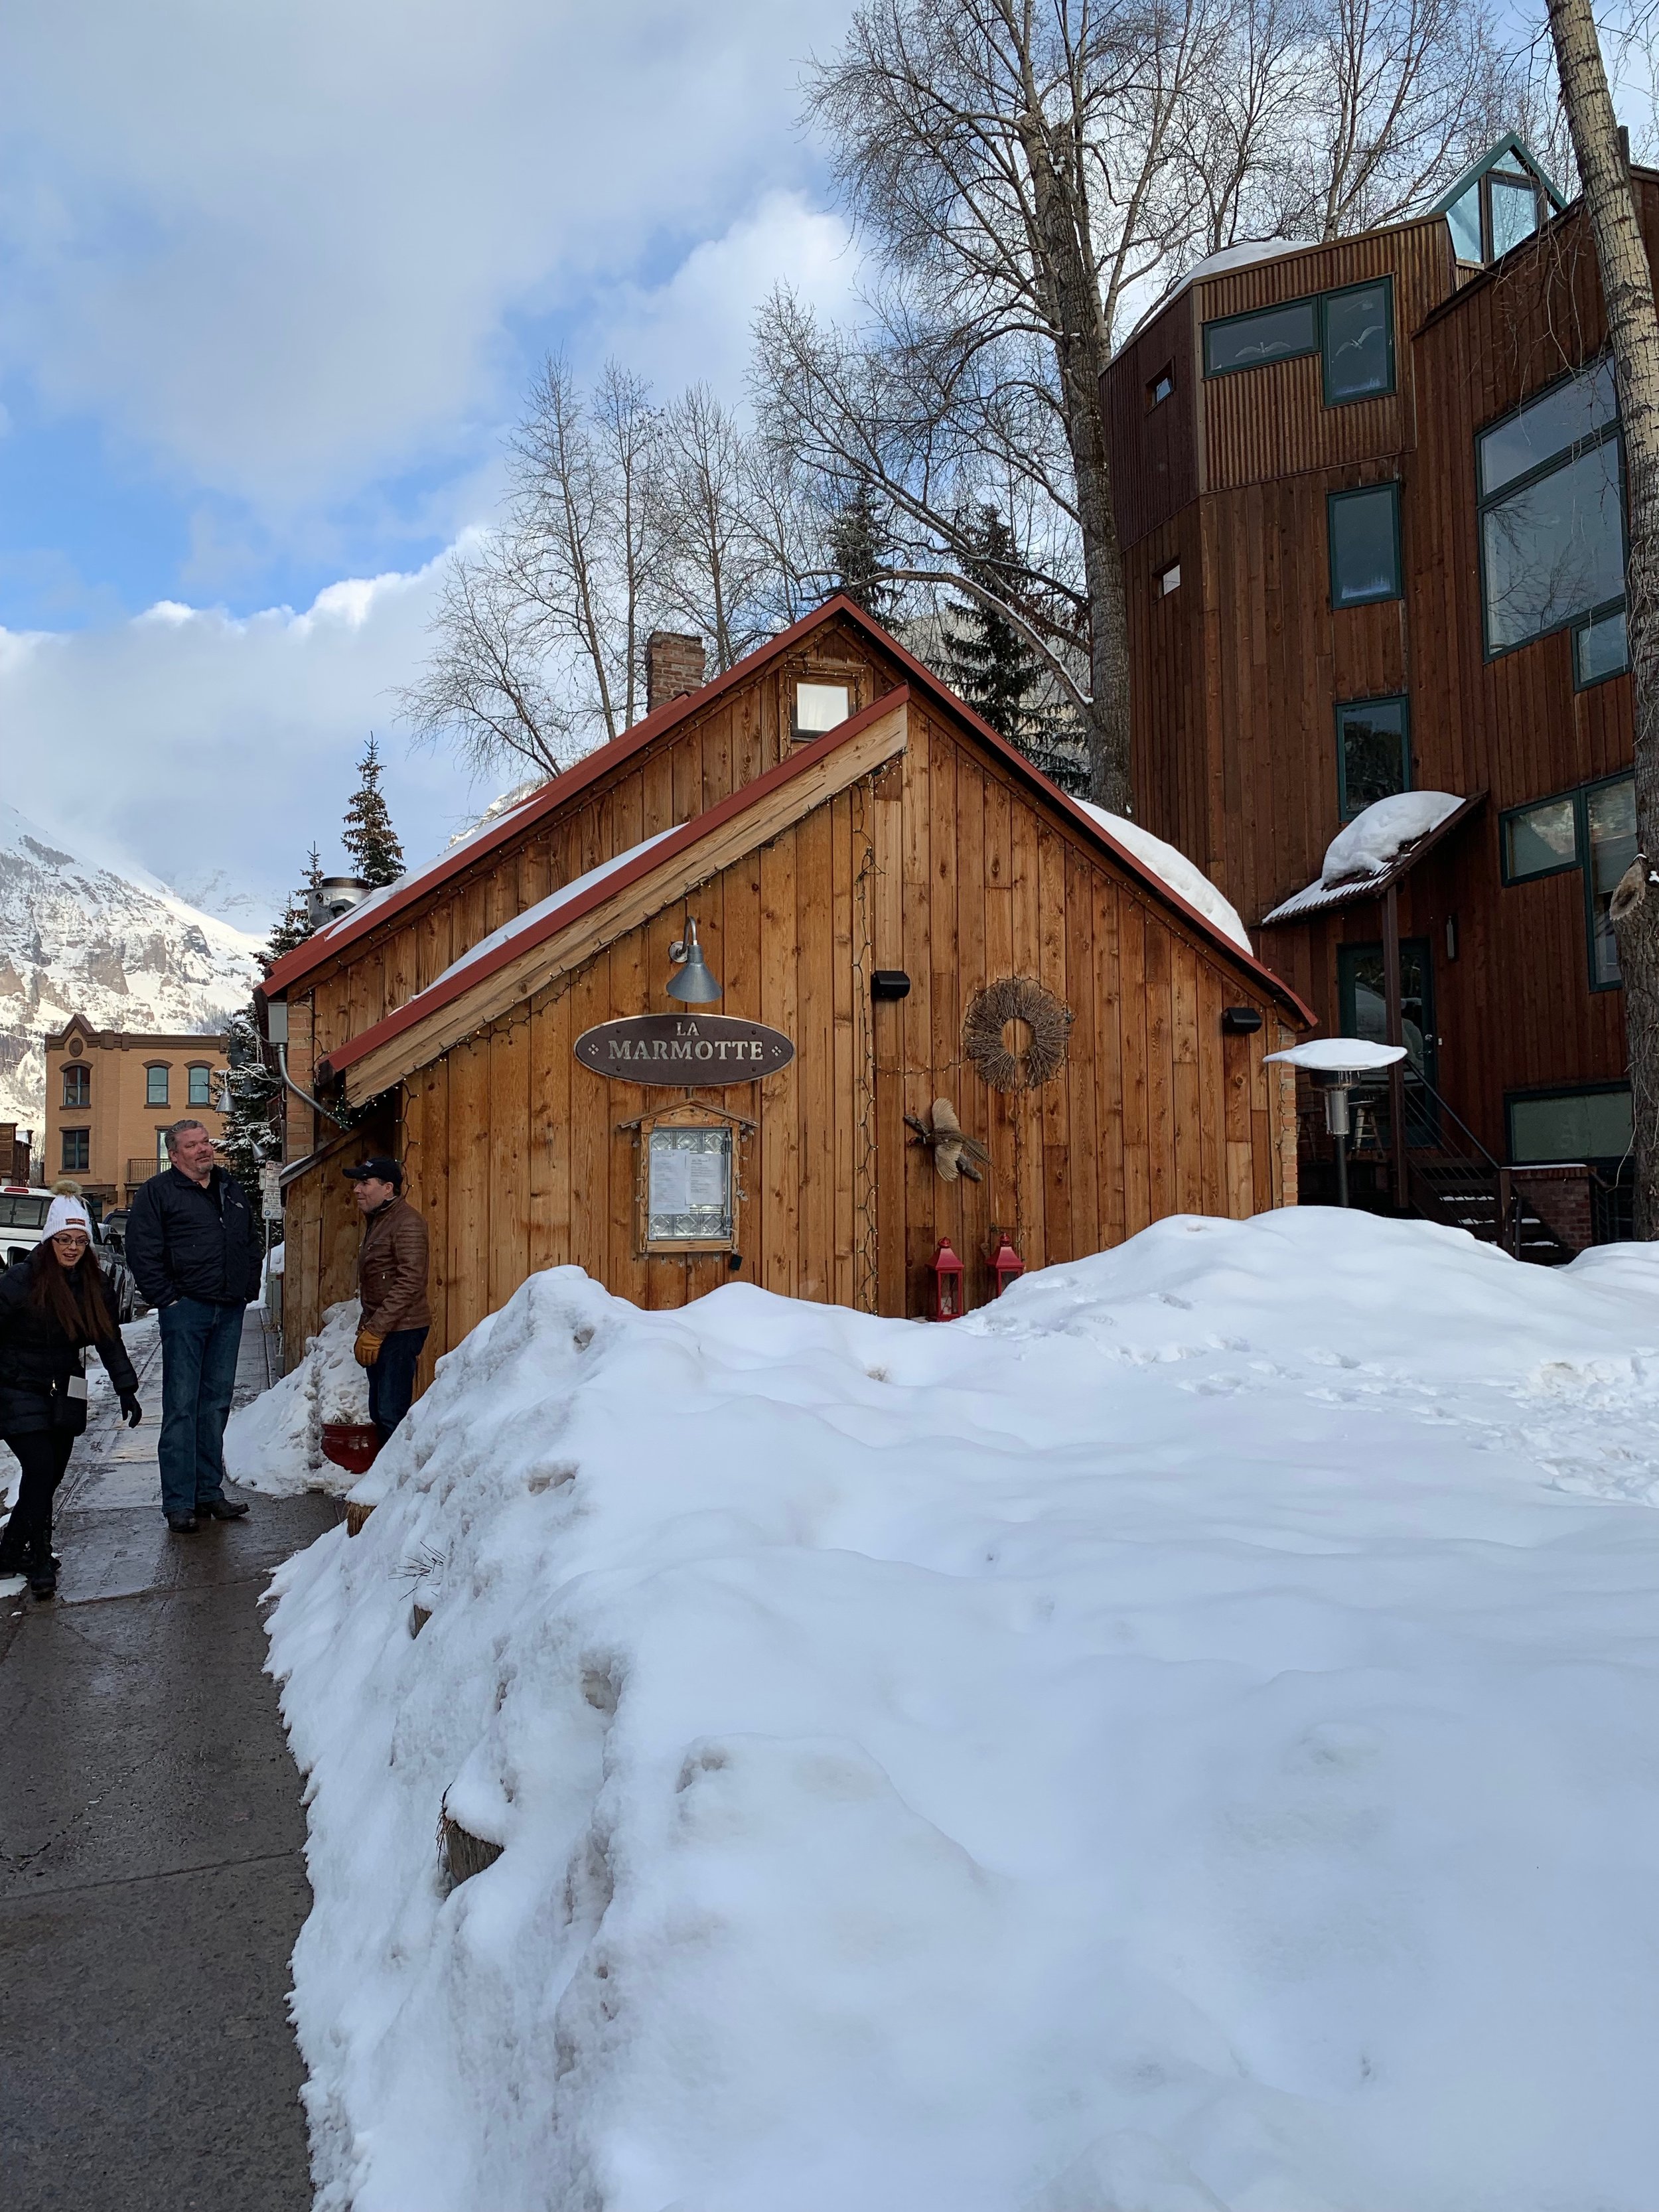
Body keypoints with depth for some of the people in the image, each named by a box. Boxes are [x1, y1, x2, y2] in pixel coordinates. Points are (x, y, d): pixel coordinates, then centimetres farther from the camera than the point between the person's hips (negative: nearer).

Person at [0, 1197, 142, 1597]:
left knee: (51, 1477, 6)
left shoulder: (89, 1283, 3)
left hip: (64, 1395, 5)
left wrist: (127, 1390, 8)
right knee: (40, 1470, -12)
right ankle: (40, 1561, -1)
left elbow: (109, 1339, 10)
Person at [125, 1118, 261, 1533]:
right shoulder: (157, 1191, 0)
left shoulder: (232, 1189, 17)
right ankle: (179, 1502, 0)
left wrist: (249, 1290, 13)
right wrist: (166, 1298, -10)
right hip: (185, 1310, -5)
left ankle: (209, 1491, 18)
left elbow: (252, 1243, 24)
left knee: (217, 1404, 10)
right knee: (181, 1406, -5)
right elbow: (142, 1251, -6)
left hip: (229, 1312, 6)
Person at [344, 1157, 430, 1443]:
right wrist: (365, 1328, 18)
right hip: (379, 1331, 10)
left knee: (391, 1414, -11)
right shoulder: (376, 1220, 17)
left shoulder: (407, 1223, -14)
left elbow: (410, 1283, -21)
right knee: (379, 1412, 13)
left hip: (400, 1331, -10)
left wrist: (375, 1331, -20)